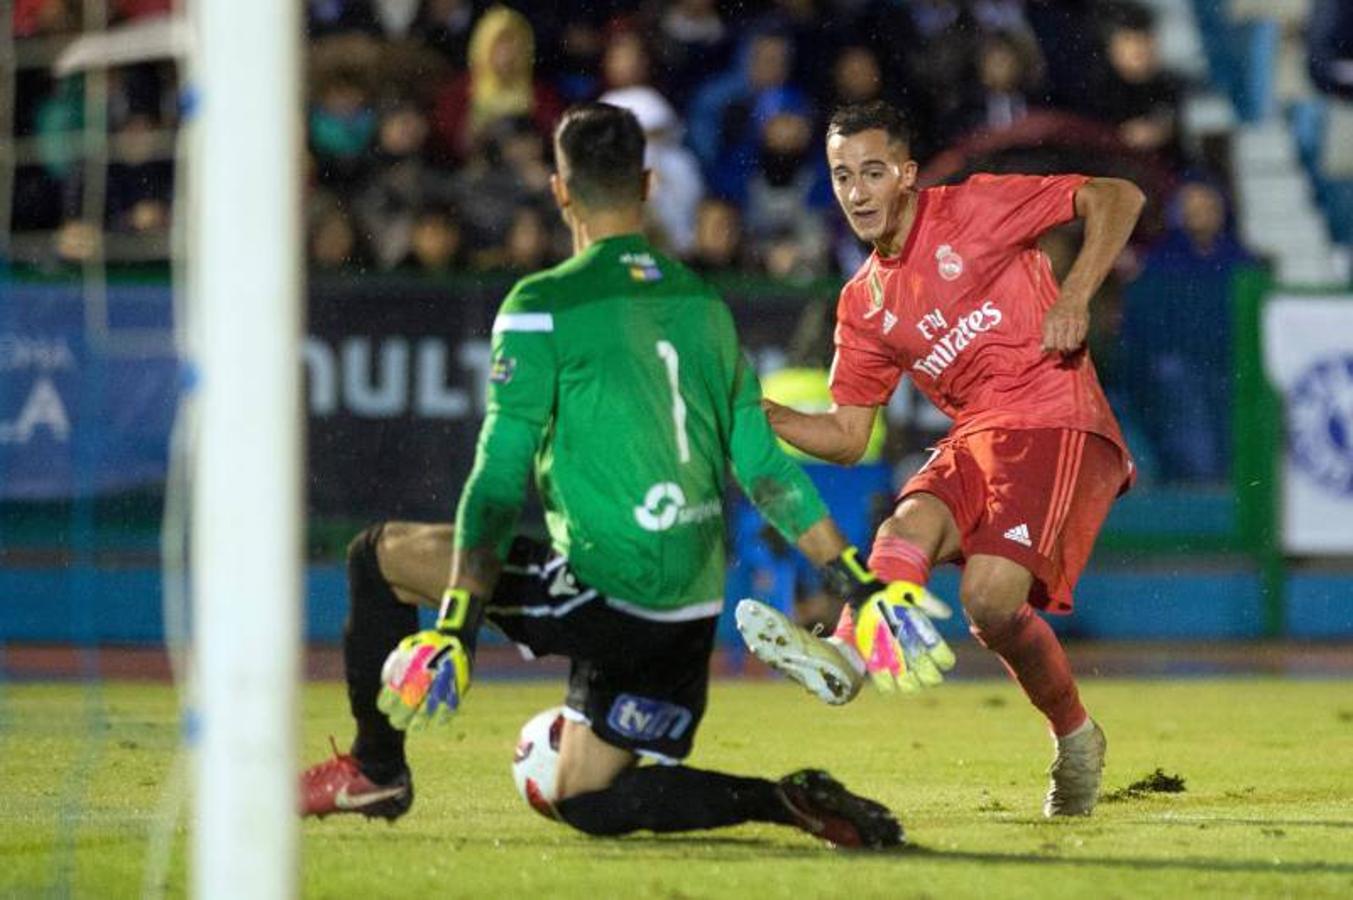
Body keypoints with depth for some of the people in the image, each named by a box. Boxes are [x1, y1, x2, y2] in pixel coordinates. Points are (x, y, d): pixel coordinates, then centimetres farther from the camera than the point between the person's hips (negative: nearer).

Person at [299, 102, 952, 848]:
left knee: (382, 557, 10)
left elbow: (500, 479, -13)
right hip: (695, 606, 7)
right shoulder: (703, 304, 11)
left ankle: (376, 769, 13)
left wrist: (456, 623, -16)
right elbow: (764, 470, 10)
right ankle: (796, 801, -2)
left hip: (607, 590, -7)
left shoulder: (543, 307, -8)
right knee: (589, 803, 17)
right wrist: (860, 584, 13)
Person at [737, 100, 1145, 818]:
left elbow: (1117, 198, -1)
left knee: (991, 596, -27)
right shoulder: (863, 306, 16)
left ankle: (1073, 738, -10)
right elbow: (848, 437, 17)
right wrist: (761, 414, 1)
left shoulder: (972, 210, 0)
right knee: (909, 524, -29)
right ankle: (844, 653, -52)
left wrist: (1074, 298, -14)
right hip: (975, 440, 5)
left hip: (1060, 425, -5)